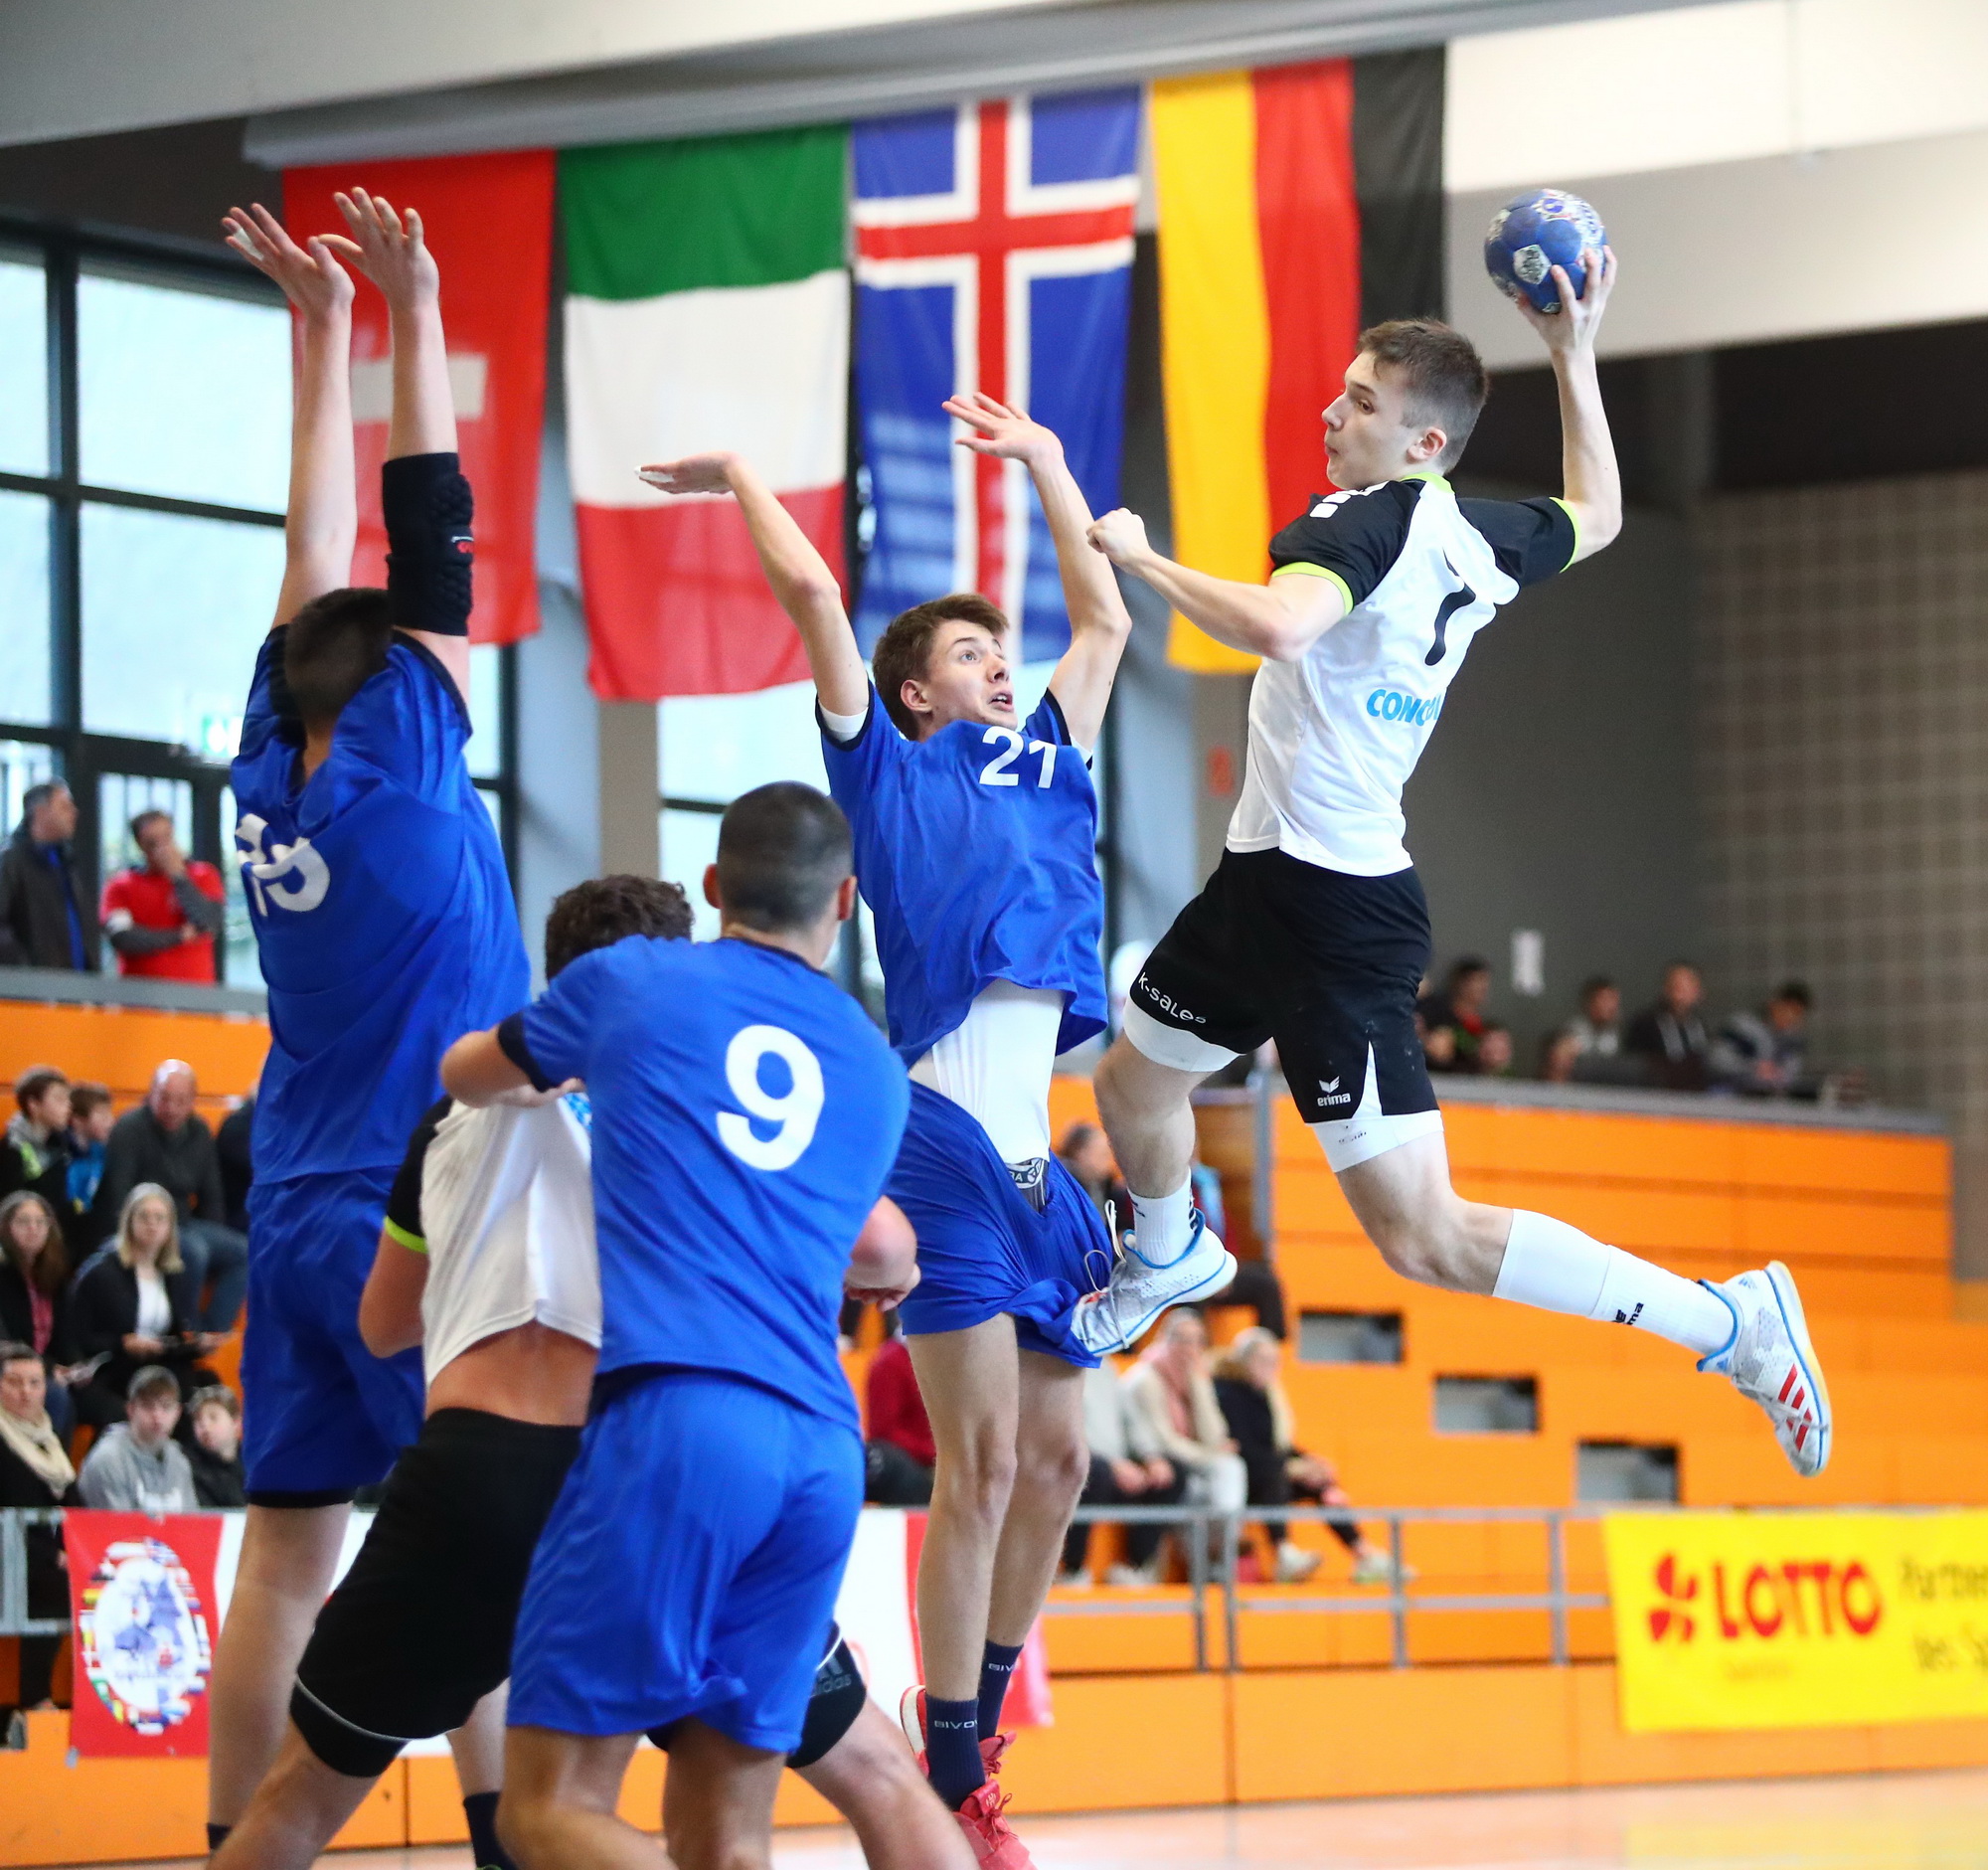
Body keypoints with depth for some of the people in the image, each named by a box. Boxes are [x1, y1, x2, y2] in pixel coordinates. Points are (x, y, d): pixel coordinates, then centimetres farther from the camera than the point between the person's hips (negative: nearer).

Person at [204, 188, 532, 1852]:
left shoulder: (273, 772, 6)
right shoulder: (397, 769, -10)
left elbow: (324, 562, 14)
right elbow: (433, 545, -8)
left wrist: (325, 328, 19)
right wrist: (411, 314, -3)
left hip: (301, 1218, 7)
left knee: (286, 1552, 4)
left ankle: (241, 1846, 3)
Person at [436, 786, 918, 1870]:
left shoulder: (630, 980, 12)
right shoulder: (877, 1069, 21)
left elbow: (466, 1077, 33)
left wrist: (558, 1070, 53)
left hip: (674, 1415, -5)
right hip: (823, 1450, 5)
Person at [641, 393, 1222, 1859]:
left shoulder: (1047, 760, 24)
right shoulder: (887, 763, 8)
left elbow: (1106, 617, 30)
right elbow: (814, 591, 1)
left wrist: (1046, 460, 33)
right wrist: (744, 477, 14)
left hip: (1039, 1155, 7)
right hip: (947, 1133, -7)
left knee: (1056, 1459, 8)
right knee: (981, 1461, -10)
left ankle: (976, 1733, 22)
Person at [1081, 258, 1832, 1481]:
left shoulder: (1363, 523, -19)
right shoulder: (1481, 541, 7)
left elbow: (1278, 624, -39)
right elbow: (1597, 515, 28)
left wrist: (1141, 557, -24)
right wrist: (1576, 356, 30)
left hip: (1330, 915, -9)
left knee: (1427, 1240, -10)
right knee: (1135, 1081, 30)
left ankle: (1727, 1321, -9)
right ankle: (1164, 1257, 59)